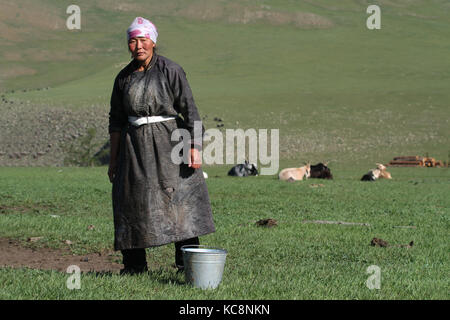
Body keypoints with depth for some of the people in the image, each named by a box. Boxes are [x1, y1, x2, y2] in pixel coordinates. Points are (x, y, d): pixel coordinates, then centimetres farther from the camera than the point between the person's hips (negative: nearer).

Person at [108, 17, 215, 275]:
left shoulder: (171, 71, -5)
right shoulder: (124, 77, 8)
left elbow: (189, 110, -8)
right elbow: (117, 119, 14)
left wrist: (195, 147, -17)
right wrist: (113, 158, 12)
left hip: (168, 140, -4)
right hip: (134, 145, 4)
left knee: (180, 197, -8)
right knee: (132, 200, 4)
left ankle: (187, 262, -3)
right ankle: (135, 264, 14)